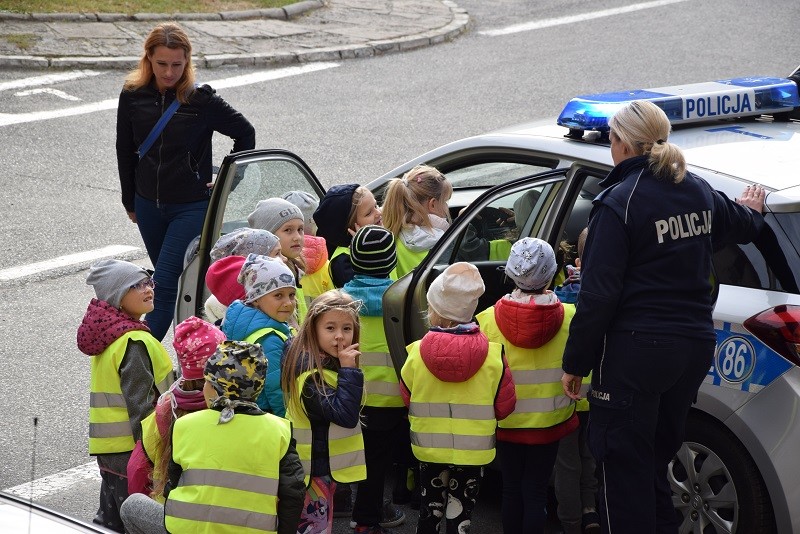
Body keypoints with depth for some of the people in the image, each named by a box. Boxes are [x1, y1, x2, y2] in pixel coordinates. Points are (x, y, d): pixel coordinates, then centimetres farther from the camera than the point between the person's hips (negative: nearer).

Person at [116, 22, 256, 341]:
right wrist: (130, 202, 14)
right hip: (148, 206, 4)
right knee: (178, 283, 16)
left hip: (191, 207, -4)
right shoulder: (133, 96, -3)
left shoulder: (201, 99, -14)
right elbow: (125, 151, 8)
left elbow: (245, 133, 0)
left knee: (165, 285, -10)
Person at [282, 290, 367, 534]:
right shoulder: (311, 373, -24)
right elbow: (345, 415, -29)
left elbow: (346, 414, 10)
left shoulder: (328, 364, 5)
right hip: (315, 468, -10)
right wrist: (349, 370, -28)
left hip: (324, 466, 10)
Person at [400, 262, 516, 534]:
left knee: (430, 510, 19)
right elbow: (504, 405, -4)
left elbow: (407, 397, 3)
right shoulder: (492, 355, -14)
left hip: (430, 448, 1)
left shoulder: (417, 353, -12)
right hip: (473, 450, -1)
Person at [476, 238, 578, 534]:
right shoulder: (569, 318, -15)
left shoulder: (488, 320, -13)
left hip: (506, 421, 1)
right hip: (548, 421, -1)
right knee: (536, 492, 7)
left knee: (511, 490, 16)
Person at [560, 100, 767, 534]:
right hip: (694, 347, 8)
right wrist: (751, 211, 55)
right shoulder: (698, 192, 8)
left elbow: (598, 295, -17)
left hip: (635, 352, -8)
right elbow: (741, 225, 32)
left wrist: (575, 363, -10)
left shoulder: (620, 202, -14)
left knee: (624, 471, 1)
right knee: (654, 465, 20)